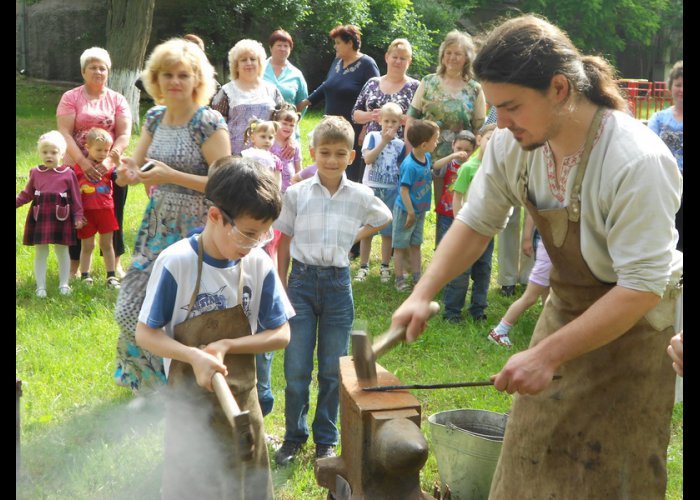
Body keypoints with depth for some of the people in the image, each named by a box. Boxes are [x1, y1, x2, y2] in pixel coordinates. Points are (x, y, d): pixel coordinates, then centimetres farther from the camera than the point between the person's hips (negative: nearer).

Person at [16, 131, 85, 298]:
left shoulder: (68, 174, -2)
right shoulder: (35, 173, 4)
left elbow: (75, 198, 0)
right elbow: (27, 194, 11)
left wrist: (78, 216, -2)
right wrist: (16, 203, 0)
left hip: (61, 219, -1)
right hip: (39, 218, 2)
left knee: (62, 251, 9)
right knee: (40, 252, 6)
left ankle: (64, 284, 21)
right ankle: (40, 286, 14)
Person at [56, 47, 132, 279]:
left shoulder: (117, 99, 7)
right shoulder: (70, 98, 1)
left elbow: (124, 134, -2)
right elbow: (65, 133, -8)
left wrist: (112, 155, -20)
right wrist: (83, 162, -20)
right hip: (77, 167, -1)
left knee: (114, 218, 6)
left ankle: (116, 265, 20)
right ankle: (74, 267, 16)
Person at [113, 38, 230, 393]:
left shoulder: (209, 123, -14)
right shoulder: (155, 117, 7)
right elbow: (135, 165, 11)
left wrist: (172, 176, -24)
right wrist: (128, 172, -14)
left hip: (194, 228, -7)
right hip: (157, 224, 7)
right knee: (134, 306, 11)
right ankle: (150, 380, 34)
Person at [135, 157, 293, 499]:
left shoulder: (260, 265, -8)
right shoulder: (175, 262, -17)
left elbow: (281, 334, -2)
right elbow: (145, 334, -11)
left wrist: (226, 346, -17)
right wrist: (194, 356, -27)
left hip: (242, 400, 3)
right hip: (189, 400, -3)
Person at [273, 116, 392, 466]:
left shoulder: (360, 197, 0)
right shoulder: (296, 194, -2)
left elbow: (384, 218, 21)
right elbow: (285, 243, 5)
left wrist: (355, 236, 7)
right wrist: (281, 288, 3)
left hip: (337, 282, 1)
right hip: (302, 279, -1)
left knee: (332, 369, 8)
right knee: (296, 368, 1)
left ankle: (326, 440, 21)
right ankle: (293, 437, 17)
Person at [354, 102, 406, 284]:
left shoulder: (400, 144, 5)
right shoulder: (372, 136, -2)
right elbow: (367, 158, -17)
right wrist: (384, 142, -18)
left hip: (391, 191, 2)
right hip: (371, 189, -2)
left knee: (387, 231, 7)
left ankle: (385, 267, 18)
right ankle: (363, 267, 14)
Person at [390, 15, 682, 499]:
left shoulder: (637, 162, -30)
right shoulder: (512, 144, -12)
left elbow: (643, 286, -28)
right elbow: (476, 223, 0)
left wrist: (547, 355, -30)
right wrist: (422, 295, -13)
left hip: (635, 324, -6)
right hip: (566, 308, 6)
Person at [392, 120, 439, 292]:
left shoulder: (427, 157, -3)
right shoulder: (410, 165, -28)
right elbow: (404, 190, -25)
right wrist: (411, 213, -21)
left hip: (420, 210, 8)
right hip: (405, 211, -8)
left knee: (415, 245, 16)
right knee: (401, 246, 6)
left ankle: (417, 278, 25)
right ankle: (400, 280, 15)